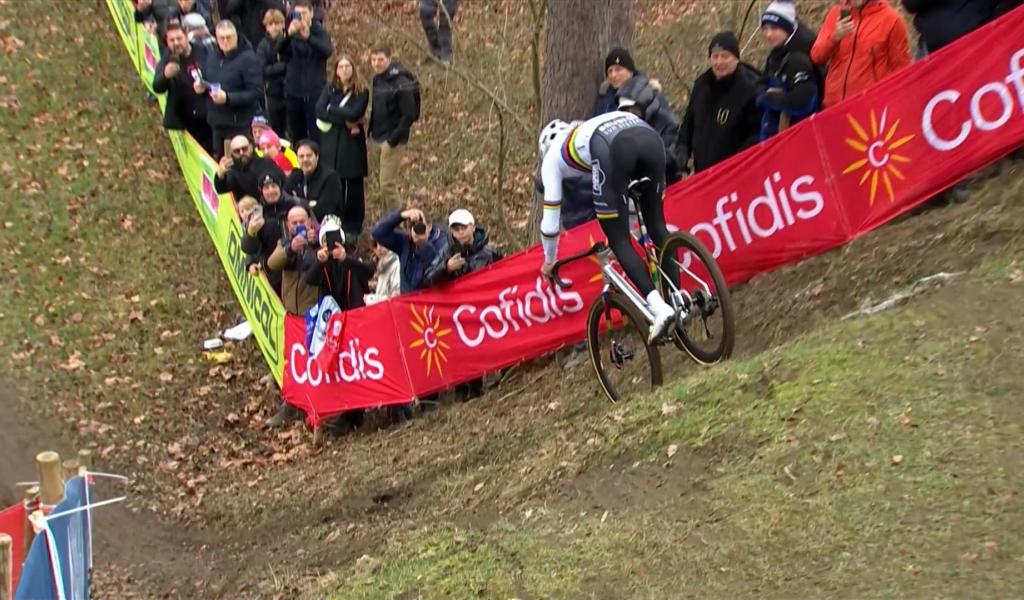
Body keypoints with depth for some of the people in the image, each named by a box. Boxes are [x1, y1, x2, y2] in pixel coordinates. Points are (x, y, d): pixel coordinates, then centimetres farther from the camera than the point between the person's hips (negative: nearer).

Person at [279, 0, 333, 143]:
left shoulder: (319, 31, -1)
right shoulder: (292, 32, 6)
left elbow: (328, 51, -21)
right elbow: (280, 51, -12)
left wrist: (308, 37, -38)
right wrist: (289, 35, -33)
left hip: (315, 91, -3)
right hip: (293, 91, 3)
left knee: (316, 135, -5)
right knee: (296, 135, 9)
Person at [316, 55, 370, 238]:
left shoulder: (361, 91, 0)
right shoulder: (330, 90, 9)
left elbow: (355, 113, -15)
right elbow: (319, 111, -7)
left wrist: (332, 109, -7)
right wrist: (345, 121, -12)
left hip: (353, 143, -2)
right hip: (332, 143, 2)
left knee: (354, 185, 2)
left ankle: (354, 226, 11)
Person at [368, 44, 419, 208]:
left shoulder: (401, 83, -15)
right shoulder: (377, 79, 9)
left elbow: (409, 115, -18)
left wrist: (393, 139, -18)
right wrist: (372, 130, 7)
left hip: (392, 141, -8)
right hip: (377, 139, 8)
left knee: (387, 184, -9)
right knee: (382, 181, 15)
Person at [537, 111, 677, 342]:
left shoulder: (552, 156, 32)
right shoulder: (586, 130, 46)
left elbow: (550, 219, 30)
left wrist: (549, 261, 44)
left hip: (611, 146, -5)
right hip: (649, 135, 5)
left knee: (619, 241, 4)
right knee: (657, 225, 20)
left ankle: (658, 306, -11)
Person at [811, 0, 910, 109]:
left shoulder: (890, 18, -3)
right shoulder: (836, 13, 6)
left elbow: (900, 67, 0)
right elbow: (816, 57, 1)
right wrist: (835, 37, -17)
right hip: (833, 104, 4)